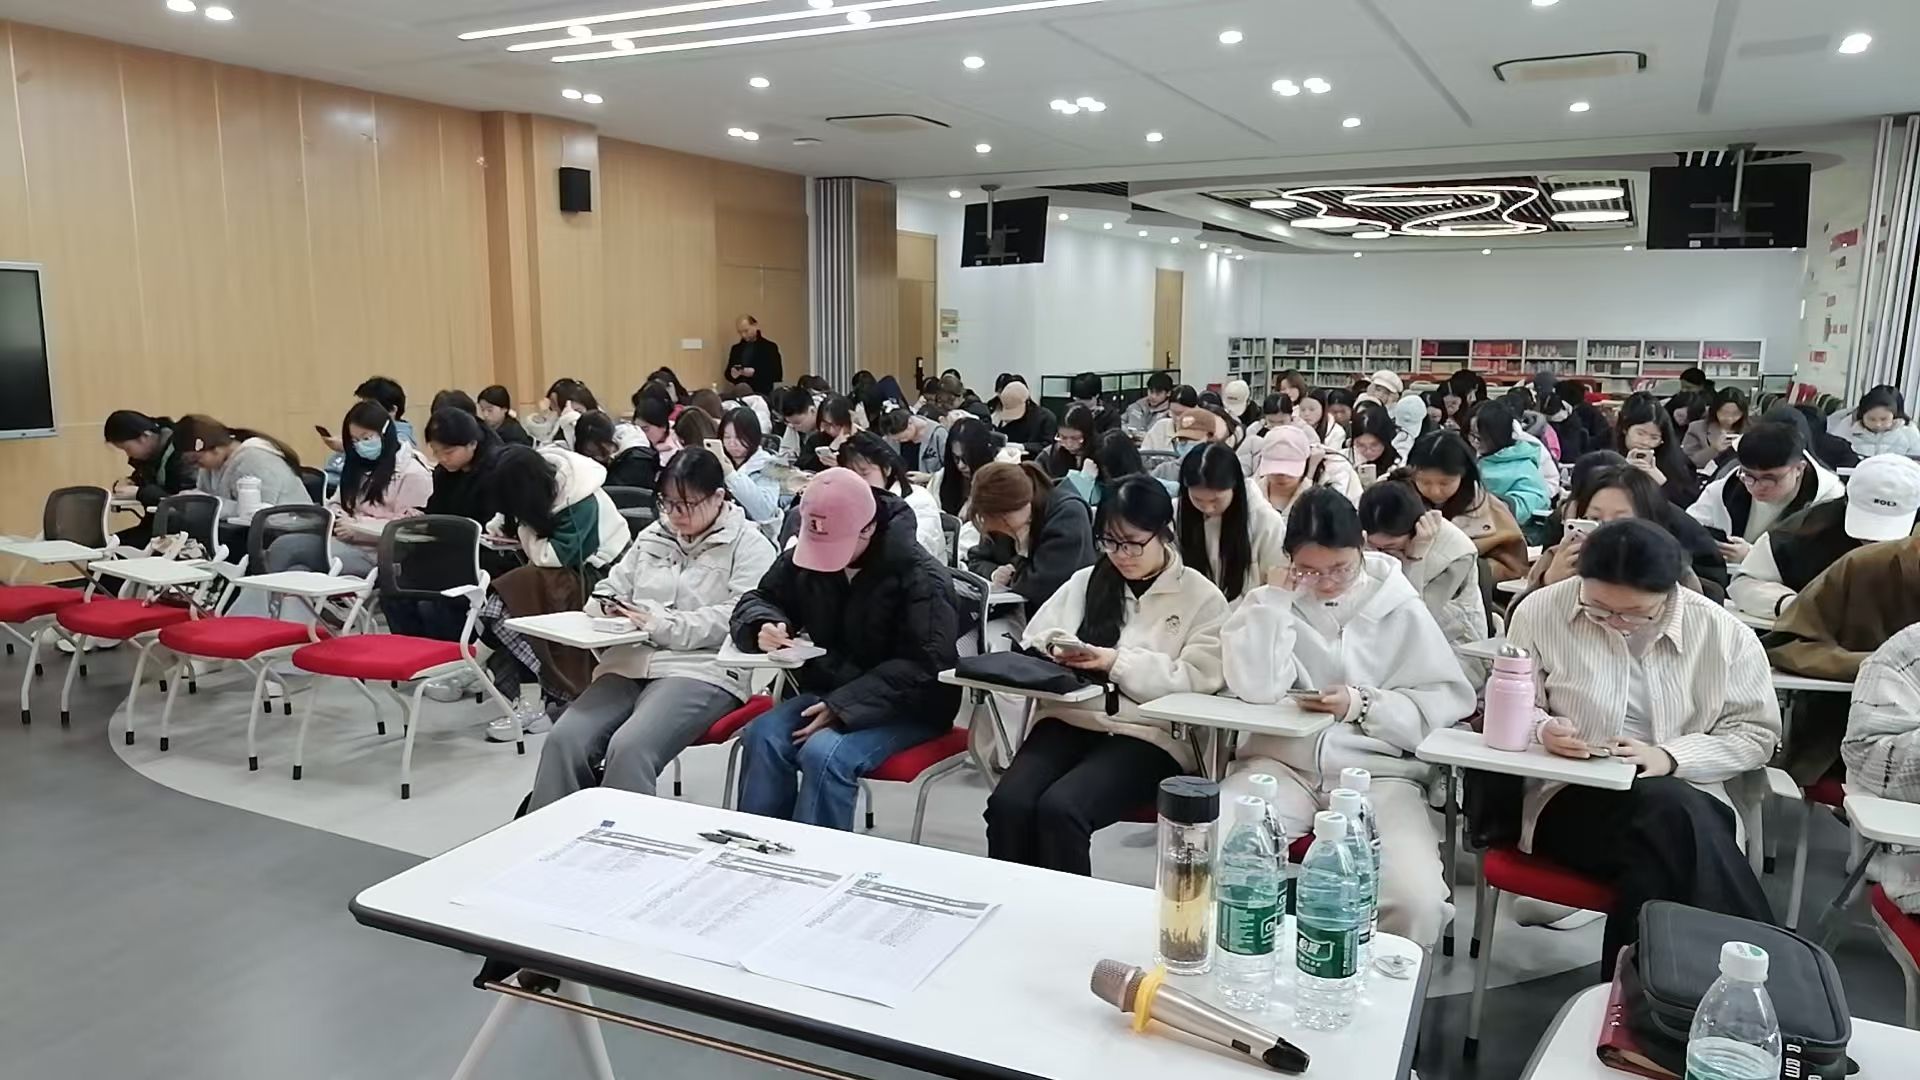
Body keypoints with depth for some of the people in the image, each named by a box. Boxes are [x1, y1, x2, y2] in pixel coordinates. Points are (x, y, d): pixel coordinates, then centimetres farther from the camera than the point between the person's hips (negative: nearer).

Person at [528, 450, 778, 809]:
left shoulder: (750, 546, 1)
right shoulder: (651, 537, 22)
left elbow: (740, 619, -11)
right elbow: (612, 588, 27)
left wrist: (663, 625, -17)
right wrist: (610, 605, 1)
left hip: (702, 670, -6)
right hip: (630, 662, 6)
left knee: (630, 749, -31)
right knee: (564, 739, -19)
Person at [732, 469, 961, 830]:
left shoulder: (920, 577, -17)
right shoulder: (801, 558, 1)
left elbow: (922, 667, -20)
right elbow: (757, 599, 13)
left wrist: (844, 707, -29)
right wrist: (764, 627, -14)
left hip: (909, 707, -5)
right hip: (826, 692, 6)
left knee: (824, 753, -33)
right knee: (761, 736, -24)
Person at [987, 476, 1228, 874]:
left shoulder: (1202, 597, 6)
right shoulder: (1086, 580, 18)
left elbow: (1196, 680, -6)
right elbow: (1033, 639, 17)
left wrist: (1118, 661, -15)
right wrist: (1057, 649, -6)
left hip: (1146, 734, -4)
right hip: (1067, 718, 4)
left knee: (1059, 809, -30)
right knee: (1007, 804, -26)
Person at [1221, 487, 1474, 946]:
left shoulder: (1401, 607, 6)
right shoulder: (1273, 602, 8)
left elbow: (1450, 699, 3)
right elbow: (1255, 687, -8)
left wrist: (1363, 705, -10)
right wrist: (1277, 598, -8)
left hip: (1379, 770, 0)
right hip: (1282, 762, 1)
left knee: (1417, 900, -27)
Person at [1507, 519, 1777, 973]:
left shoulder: (1724, 633, -1)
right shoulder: (1541, 612, -4)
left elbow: (1756, 734, 6)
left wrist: (1670, 758, -13)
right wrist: (1542, 729, -19)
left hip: (1691, 802, 1)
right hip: (1571, 798, -1)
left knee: (1660, 861, -36)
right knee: (1671, 815, -34)